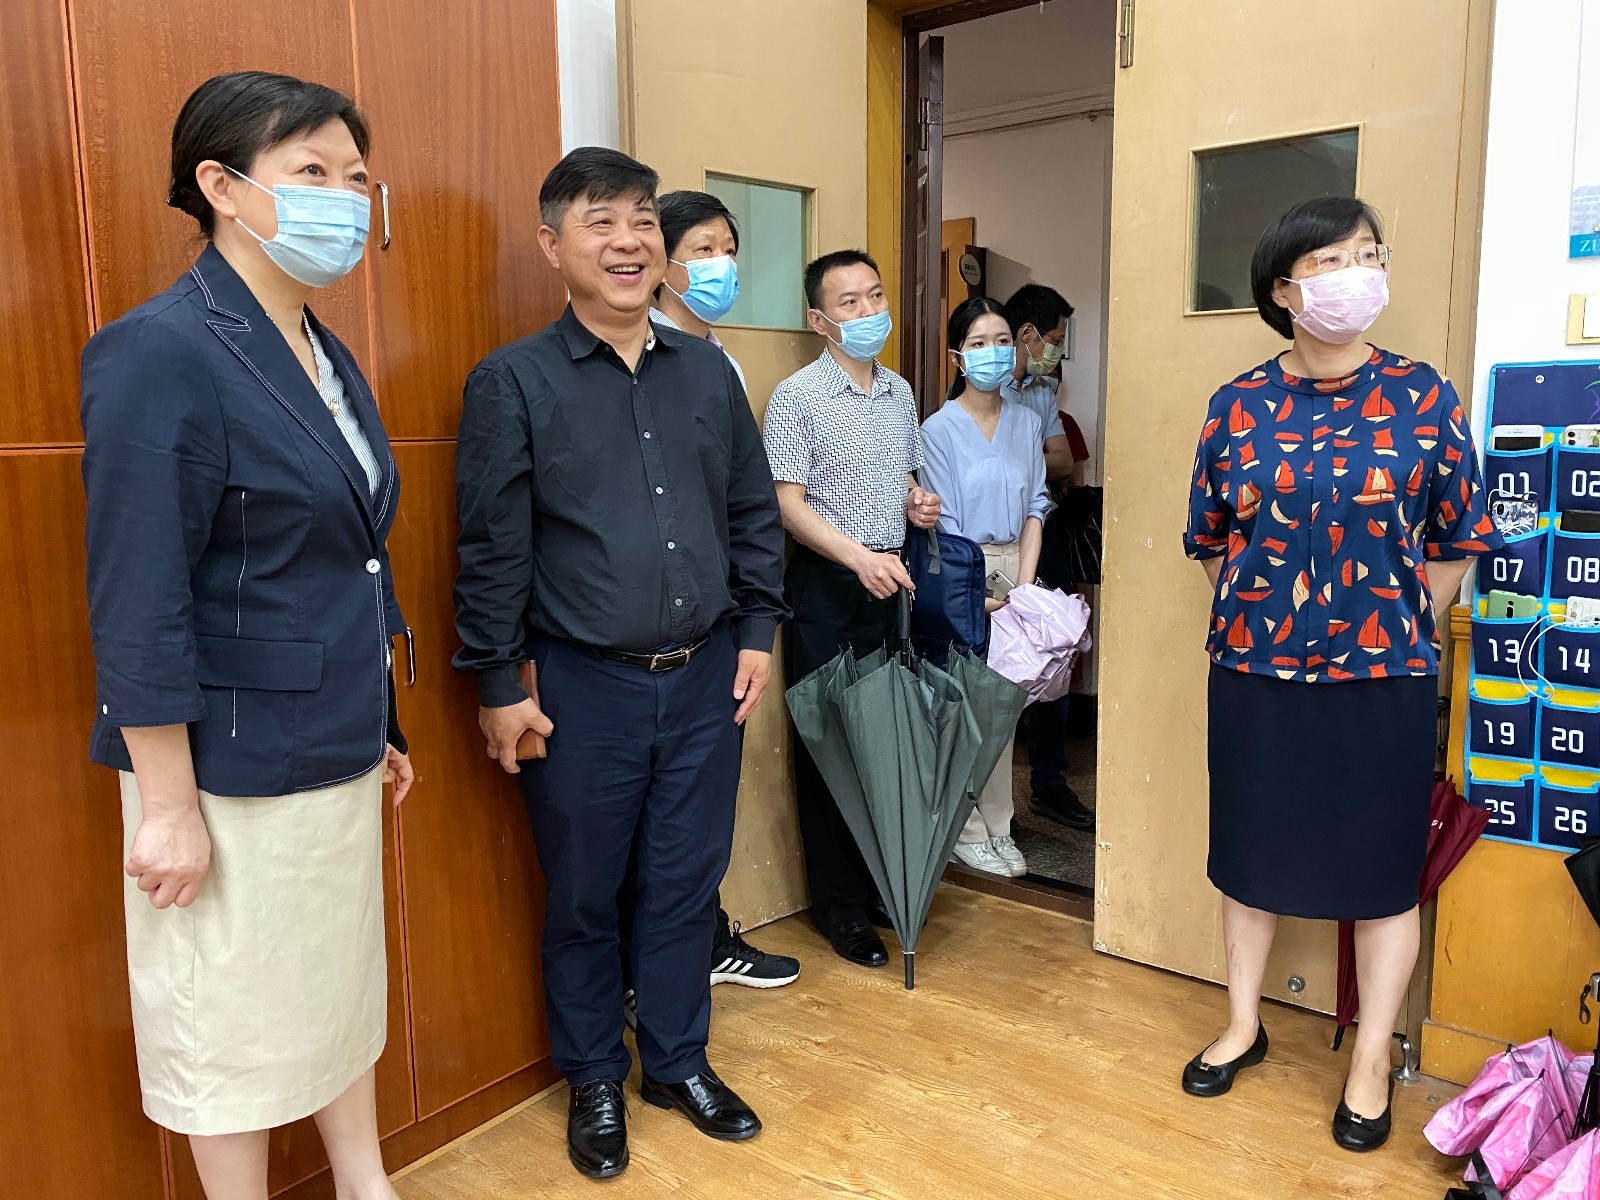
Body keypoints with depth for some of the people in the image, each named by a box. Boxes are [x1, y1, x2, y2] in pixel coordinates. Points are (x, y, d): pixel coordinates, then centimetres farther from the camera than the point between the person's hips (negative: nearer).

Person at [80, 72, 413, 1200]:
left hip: (338, 755, 8)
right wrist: (168, 804, -17)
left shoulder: (329, 359, 8)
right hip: (232, 768, -8)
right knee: (237, 1019, 11)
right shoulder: (161, 353, -16)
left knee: (345, 983, 20)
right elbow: (136, 601, -18)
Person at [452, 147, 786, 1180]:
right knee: (584, 897, 12)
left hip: (705, 678, 4)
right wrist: (499, 685, -6)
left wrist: (757, 631, 7)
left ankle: (680, 1061, 36)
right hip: (583, 688, -3)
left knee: (687, 882, 14)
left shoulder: (709, 370, 7)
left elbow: (754, 512, 11)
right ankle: (595, 1082, 33)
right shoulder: (514, 382, -5)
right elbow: (493, 548, -6)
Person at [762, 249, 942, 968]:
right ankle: (840, 904, 14)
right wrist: (860, 557, -25)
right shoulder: (798, 396, -7)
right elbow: (788, 504, -13)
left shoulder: (900, 392, 13)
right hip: (826, 590, -6)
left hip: (892, 582, 6)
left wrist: (917, 504, 1)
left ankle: (883, 883, 26)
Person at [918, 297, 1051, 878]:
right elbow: (944, 524, -7)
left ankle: (996, 825, 18)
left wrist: (1024, 583, -3)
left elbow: (1035, 506, 8)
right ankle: (968, 830, 12)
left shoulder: (1026, 421, 10)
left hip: (1014, 566, 4)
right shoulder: (939, 428, -4)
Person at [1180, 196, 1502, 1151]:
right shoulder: (1237, 407, 1)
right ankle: (1244, 1025, 33)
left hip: (1383, 677, -1)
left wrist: (1396, 630, 0)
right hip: (1256, 673, 2)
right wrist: (1264, 617, 4)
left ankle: (1373, 1063, 27)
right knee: (1250, 853, 13)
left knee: (1382, 871, 8)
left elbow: (1456, 543, 1)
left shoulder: (1424, 396, -3)